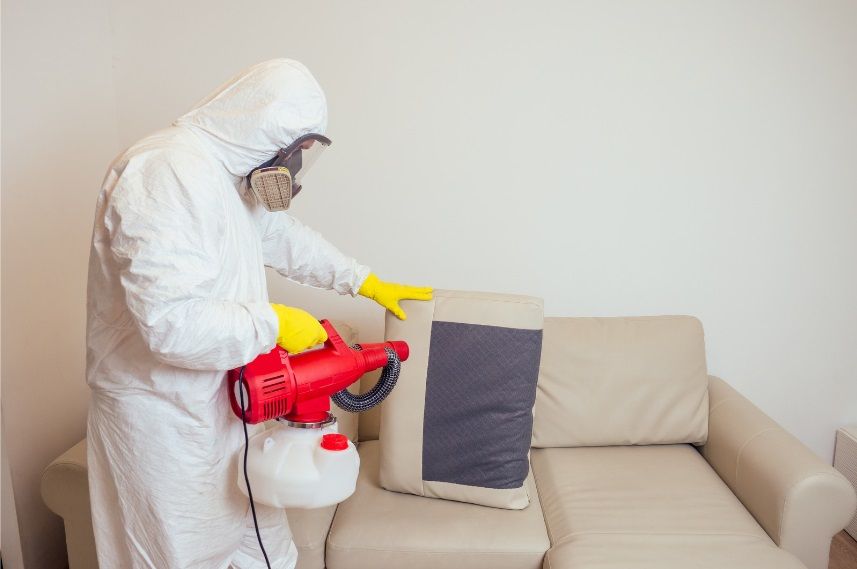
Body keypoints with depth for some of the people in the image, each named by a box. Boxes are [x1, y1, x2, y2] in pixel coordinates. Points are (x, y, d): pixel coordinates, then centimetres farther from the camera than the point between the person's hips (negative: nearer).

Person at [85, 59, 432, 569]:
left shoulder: (227, 174, 8)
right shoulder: (168, 172, -25)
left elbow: (283, 237, 21)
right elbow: (170, 322, -32)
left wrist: (367, 282, 22)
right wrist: (275, 323, -20)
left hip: (222, 401, 9)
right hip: (164, 415, -9)